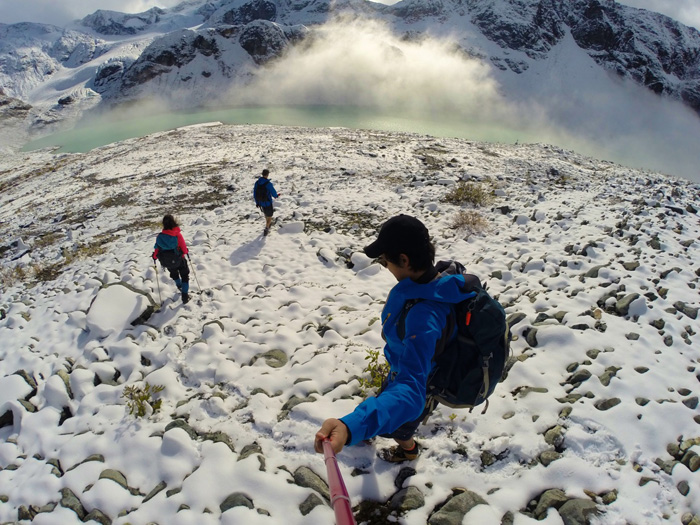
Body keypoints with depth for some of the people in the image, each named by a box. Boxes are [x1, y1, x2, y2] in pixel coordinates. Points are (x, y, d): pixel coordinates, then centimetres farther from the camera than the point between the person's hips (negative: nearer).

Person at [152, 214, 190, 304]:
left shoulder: (160, 236, -18)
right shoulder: (178, 235, -25)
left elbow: (157, 248, -7)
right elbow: (184, 248, -15)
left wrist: (154, 256, 14)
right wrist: (186, 251, 9)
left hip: (166, 262, 3)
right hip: (178, 260, -3)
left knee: (173, 273, 34)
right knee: (185, 275, 17)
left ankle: (179, 286, 57)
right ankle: (185, 296, 10)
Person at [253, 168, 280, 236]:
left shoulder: (257, 182, -8)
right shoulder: (268, 184, -26)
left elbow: (255, 193, 1)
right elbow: (274, 193, -14)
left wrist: (257, 202, 13)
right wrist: (276, 196, 10)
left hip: (260, 203, 6)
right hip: (267, 203, -6)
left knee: (265, 213, 30)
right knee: (269, 216, 14)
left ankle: (268, 224, 53)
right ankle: (266, 229, 10)